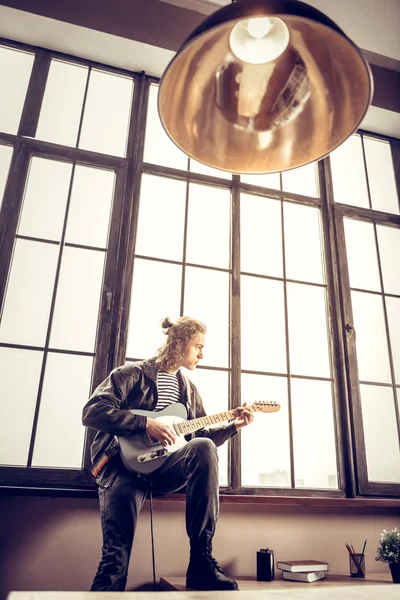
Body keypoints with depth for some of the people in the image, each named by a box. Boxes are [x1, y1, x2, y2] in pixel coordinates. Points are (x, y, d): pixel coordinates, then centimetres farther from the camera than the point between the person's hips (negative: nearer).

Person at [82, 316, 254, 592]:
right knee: (116, 557, -25)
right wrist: (146, 423, -21)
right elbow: (92, 411, -13)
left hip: (164, 466, 4)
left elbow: (200, 435, 20)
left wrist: (233, 426, 3)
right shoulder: (133, 373, 0)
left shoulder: (189, 389, 19)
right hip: (126, 463, -3)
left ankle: (201, 562, -28)